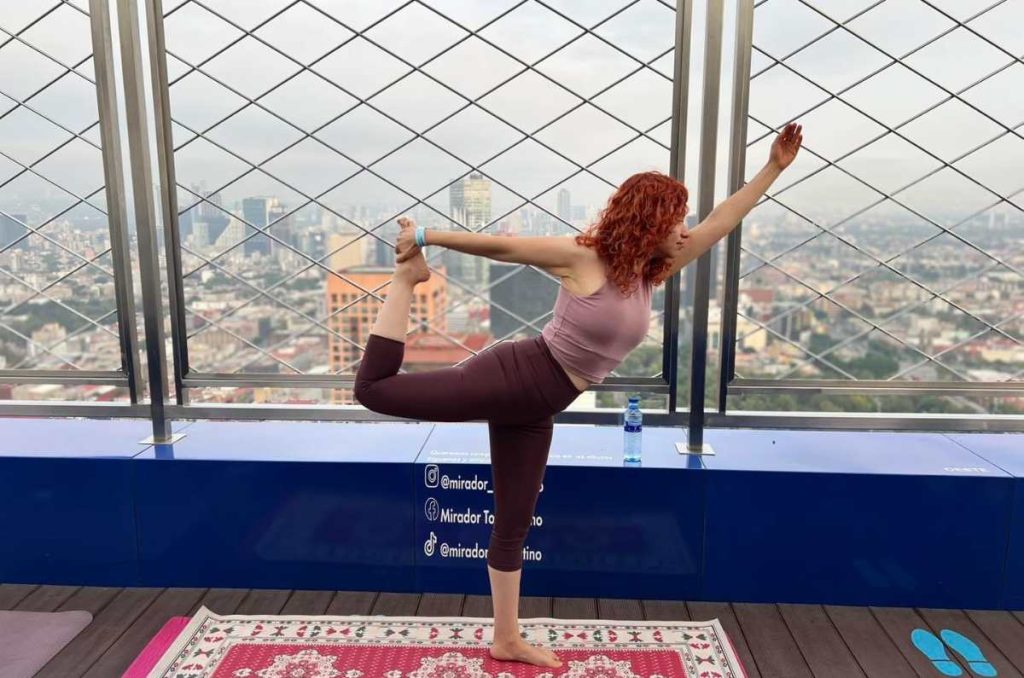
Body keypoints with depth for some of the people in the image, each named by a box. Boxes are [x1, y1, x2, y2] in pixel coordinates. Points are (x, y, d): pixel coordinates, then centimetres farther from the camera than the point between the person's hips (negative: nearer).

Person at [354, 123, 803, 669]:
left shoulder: (652, 272, 8)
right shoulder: (583, 256, -11)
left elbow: (722, 221, 12)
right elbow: (502, 246, -9)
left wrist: (774, 168, 12)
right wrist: (428, 238, -7)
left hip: (537, 409, 6)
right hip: (513, 377, -6)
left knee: (514, 525, 15)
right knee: (375, 388, -10)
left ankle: (506, 640, 29)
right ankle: (407, 277, 10)